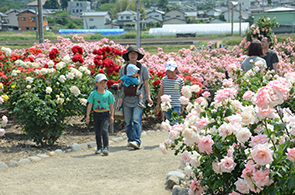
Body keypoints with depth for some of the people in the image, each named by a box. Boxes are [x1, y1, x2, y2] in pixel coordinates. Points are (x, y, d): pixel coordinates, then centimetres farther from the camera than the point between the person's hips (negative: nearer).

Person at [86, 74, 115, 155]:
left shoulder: (108, 94, -2)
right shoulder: (93, 94, -4)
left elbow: (111, 105, 5)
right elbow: (90, 105, -1)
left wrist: (112, 116, 6)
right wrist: (87, 116, -5)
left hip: (105, 114, -2)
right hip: (96, 114, 2)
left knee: (104, 130, -17)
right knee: (97, 132, 10)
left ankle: (106, 148, -15)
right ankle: (99, 148, 23)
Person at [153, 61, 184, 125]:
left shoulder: (180, 80, 0)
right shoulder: (164, 79, 3)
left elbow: (182, 93, 7)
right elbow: (160, 92, 8)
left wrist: (182, 105, 9)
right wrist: (158, 104, 7)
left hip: (176, 106, -2)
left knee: (174, 123, -12)